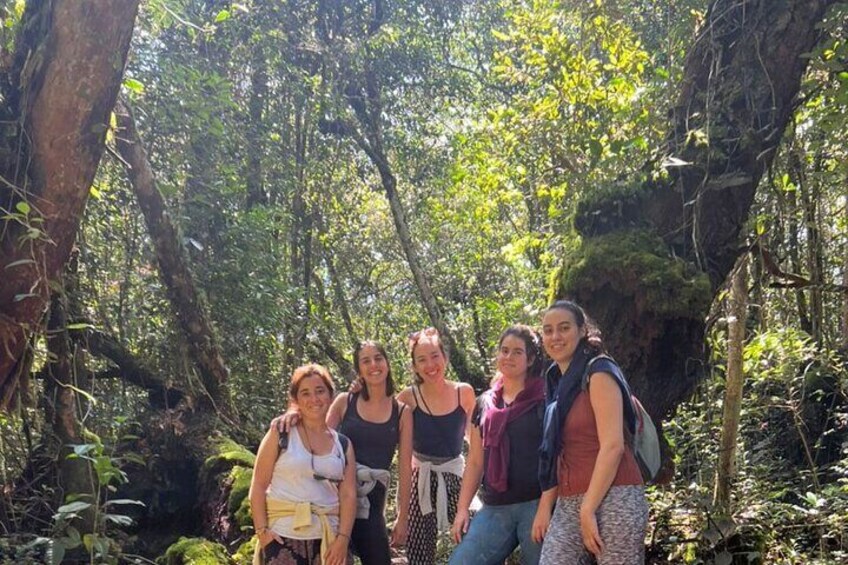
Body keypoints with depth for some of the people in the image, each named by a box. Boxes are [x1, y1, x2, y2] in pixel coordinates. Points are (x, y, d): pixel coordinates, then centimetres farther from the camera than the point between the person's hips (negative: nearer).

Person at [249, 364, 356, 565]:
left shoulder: (343, 444, 10)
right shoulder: (280, 434, 3)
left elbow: (348, 495, 4)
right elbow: (258, 485, 0)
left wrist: (343, 537, -8)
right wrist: (262, 530, -9)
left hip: (328, 538, 3)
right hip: (284, 535, -3)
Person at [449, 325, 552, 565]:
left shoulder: (544, 398, -2)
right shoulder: (484, 403, 13)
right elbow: (475, 462, 15)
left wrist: (546, 507, -16)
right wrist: (462, 509, 9)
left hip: (536, 505, -4)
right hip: (494, 508, 4)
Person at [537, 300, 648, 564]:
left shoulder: (598, 372, -6)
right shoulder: (556, 381, 15)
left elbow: (613, 446, -15)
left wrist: (589, 509, -15)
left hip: (612, 499, -7)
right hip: (568, 504, 7)